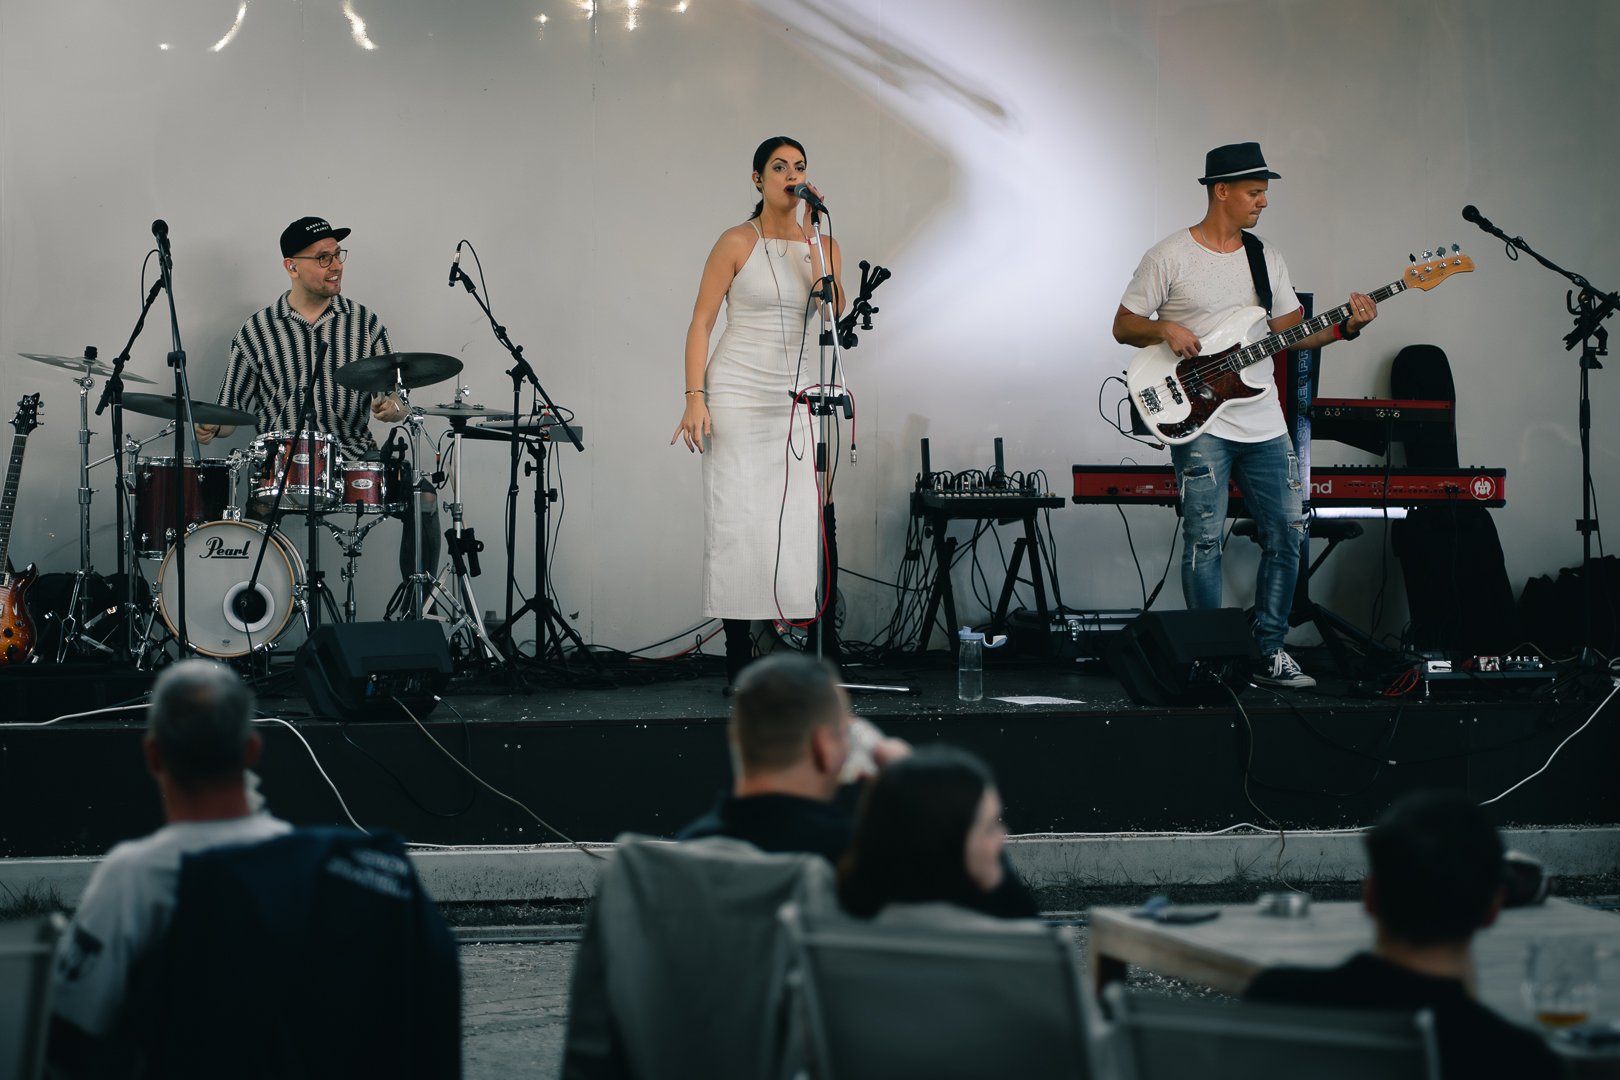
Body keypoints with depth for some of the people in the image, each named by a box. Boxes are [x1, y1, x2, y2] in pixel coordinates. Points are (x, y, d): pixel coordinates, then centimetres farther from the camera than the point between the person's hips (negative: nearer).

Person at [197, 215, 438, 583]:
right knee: (259, 509, -32)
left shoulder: (364, 323, 9)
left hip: (355, 454, 2)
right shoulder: (257, 332, 5)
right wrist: (211, 428, -12)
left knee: (422, 498, -21)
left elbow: (395, 398, 8)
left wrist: (393, 407, -15)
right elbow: (232, 410, 10)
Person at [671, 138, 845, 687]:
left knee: (803, 518, -7)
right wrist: (695, 398, -12)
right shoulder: (738, 243, -1)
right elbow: (701, 322, -3)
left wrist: (812, 238, -11)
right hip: (737, 394, -3)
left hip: (795, 398, 3)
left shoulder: (821, 244, 10)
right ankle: (738, 659, 0)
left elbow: (833, 307, -7)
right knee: (738, 521, -5)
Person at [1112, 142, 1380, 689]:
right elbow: (1123, 326, 0)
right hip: (1199, 421, -6)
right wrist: (1164, 329, -19)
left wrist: (1345, 327, -1)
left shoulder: (1266, 257, 13)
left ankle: (1269, 652, 14)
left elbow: (1291, 331, 15)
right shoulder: (1170, 257, -4)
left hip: (1263, 422, 6)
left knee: (1286, 533, 5)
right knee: (1204, 538, -10)